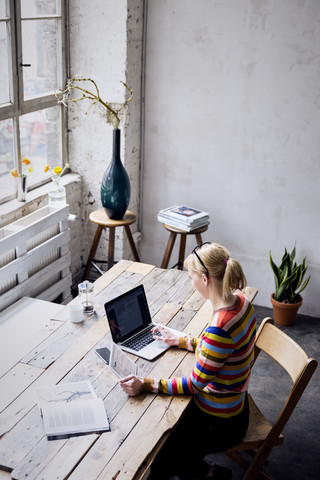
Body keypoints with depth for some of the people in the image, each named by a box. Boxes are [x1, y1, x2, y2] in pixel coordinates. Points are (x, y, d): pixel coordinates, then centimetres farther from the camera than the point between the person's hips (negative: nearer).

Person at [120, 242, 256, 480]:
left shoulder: (219, 328, -36)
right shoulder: (240, 302, -8)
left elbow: (194, 385, -25)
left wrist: (146, 385, -23)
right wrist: (181, 341, 11)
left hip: (219, 424, -9)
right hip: (234, 404, 9)